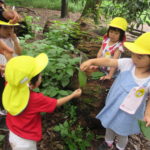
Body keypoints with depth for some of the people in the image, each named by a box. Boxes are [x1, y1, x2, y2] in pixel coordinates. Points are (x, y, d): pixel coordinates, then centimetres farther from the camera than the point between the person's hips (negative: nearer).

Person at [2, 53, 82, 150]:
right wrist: (73, 95, -2)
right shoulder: (36, 99, -32)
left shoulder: (10, 89, -21)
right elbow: (57, 103, -16)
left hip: (13, 135, 6)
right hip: (25, 142, -5)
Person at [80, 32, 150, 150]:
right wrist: (91, 61, -35)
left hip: (127, 113, -3)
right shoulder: (128, 63, -19)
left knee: (121, 133, 24)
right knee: (109, 126, 29)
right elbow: (108, 61, -23)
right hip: (112, 106, 4)